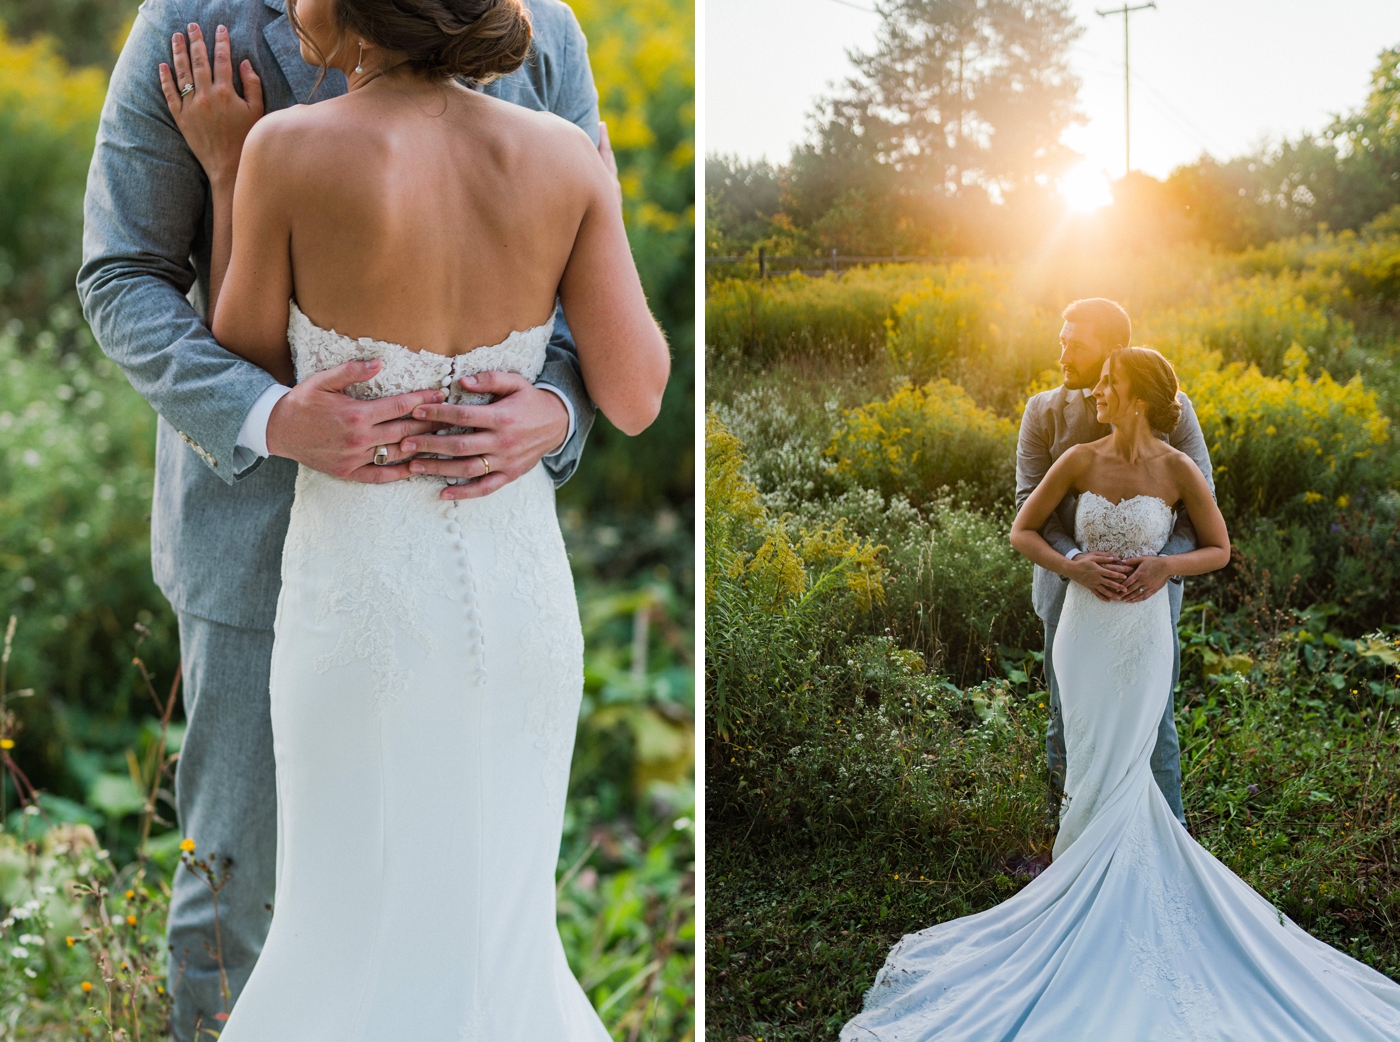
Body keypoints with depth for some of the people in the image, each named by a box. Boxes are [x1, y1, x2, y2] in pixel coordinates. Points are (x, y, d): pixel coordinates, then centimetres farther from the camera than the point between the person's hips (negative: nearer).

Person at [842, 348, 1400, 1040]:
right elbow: (1022, 531, 5)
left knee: (1119, 770, -2)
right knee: (1093, 768, 2)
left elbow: (1219, 549, 4)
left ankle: (1087, 884, 16)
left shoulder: (1178, 471, -7)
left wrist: (1164, 566, -14)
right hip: (1086, 629, 2)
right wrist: (1077, 569, -11)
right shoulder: (1080, 461, -3)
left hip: (1143, 633, -2)